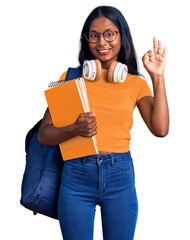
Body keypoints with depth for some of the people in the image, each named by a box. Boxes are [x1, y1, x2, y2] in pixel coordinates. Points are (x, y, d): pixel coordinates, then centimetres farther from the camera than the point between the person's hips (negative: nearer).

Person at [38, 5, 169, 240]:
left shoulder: (136, 83, 7)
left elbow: (160, 129, -8)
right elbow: (43, 135, 0)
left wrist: (158, 77, -7)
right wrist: (74, 129, -20)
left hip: (120, 176, 1)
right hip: (76, 176, 0)